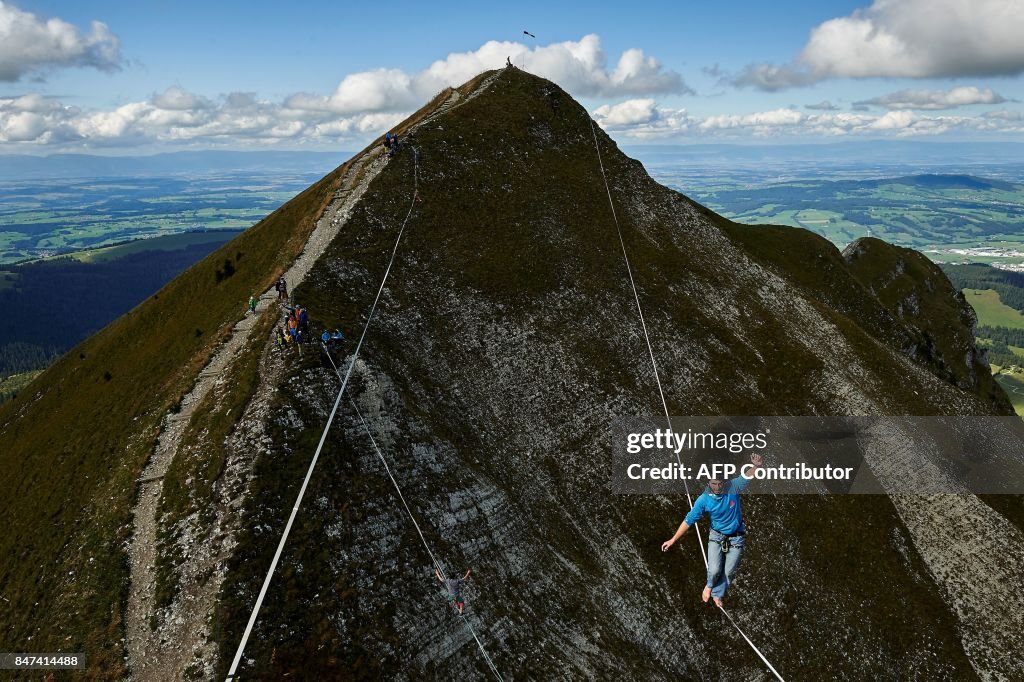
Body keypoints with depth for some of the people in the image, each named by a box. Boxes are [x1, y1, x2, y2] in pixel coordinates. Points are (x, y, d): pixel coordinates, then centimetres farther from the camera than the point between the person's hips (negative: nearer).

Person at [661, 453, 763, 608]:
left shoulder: (733, 487, -20)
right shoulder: (704, 499, -19)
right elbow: (688, 521, -13)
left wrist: (757, 466, -50)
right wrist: (673, 540, -13)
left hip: (736, 538, 1)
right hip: (716, 537, -1)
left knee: (728, 573, 6)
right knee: (714, 570, -12)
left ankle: (717, 595, 32)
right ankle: (710, 585, 23)